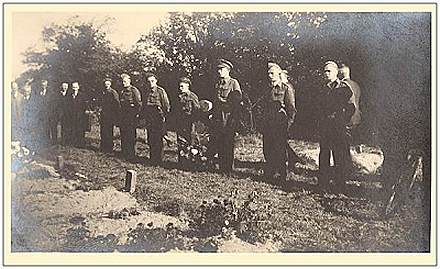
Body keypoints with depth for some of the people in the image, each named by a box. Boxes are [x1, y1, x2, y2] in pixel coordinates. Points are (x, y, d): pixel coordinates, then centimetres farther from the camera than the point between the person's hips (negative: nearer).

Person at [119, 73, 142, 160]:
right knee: (123, 135, 10)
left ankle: (131, 155, 3)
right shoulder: (122, 91, 14)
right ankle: (124, 153, 19)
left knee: (131, 136, -4)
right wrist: (122, 113, 15)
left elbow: (139, 103, -10)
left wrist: (136, 113, -11)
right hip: (123, 116, 7)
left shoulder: (134, 90, -8)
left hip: (131, 116, -7)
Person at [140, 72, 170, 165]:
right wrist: (143, 115, 13)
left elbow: (167, 106, -5)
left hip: (159, 119, -5)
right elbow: (143, 106, 20)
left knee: (158, 140, -3)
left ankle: (158, 160, 4)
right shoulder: (145, 92, 11)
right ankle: (152, 159, 21)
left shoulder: (161, 91, -6)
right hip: (149, 119, 6)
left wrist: (164, 116, -6)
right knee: (150, 140, 10)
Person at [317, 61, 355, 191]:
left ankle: (340, 184, 5)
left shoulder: (344, 87, -1)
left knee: (340, 157, -3)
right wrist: (320, 123, 9)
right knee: (324, 155, 9)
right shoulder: (322, 89, 16)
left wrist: (337, 117, -10)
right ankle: (323, 182, 18)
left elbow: (350, 108, -5)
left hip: (339, 128, -6)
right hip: (324, 128, 6)